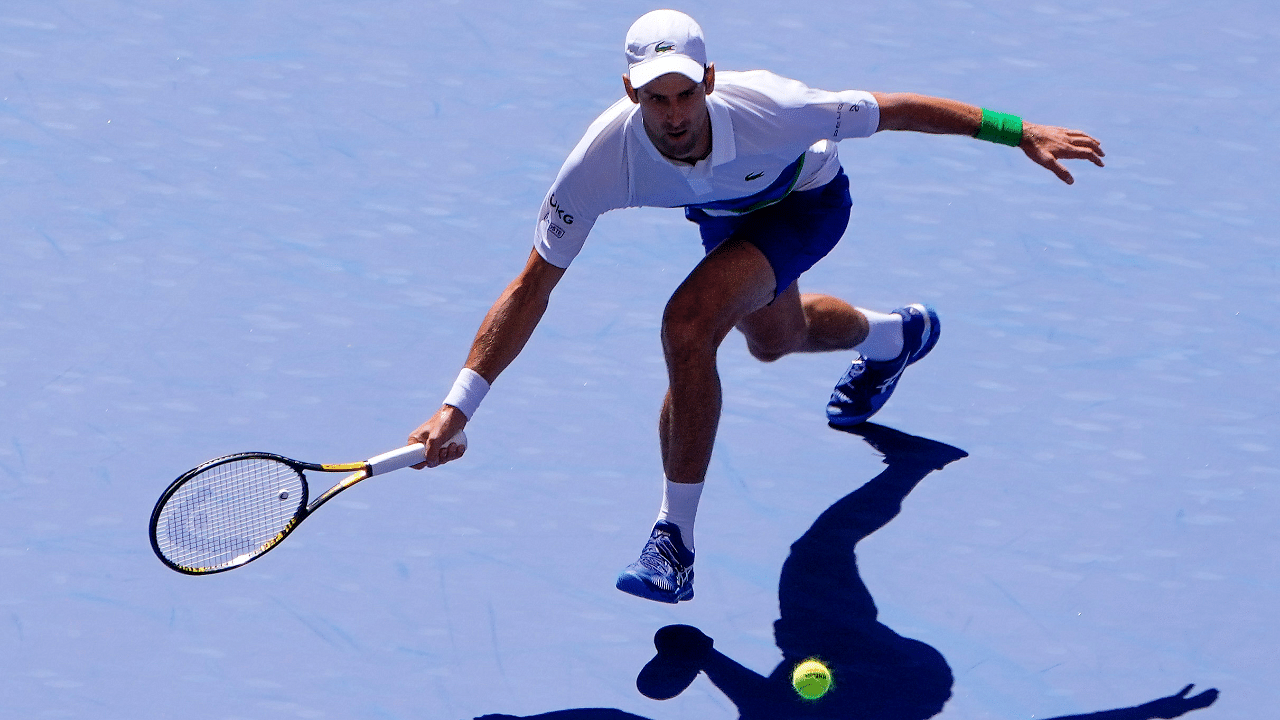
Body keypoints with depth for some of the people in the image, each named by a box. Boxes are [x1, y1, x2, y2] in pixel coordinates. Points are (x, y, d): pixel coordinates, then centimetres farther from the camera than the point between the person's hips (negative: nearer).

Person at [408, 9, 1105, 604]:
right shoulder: (601, 160, -38)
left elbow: (895, 110, -27)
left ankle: (675, 534, -15)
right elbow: (532, 287, -29)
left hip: (807, 200, -4)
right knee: (773, 340, 31)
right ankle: (894, 336, 68)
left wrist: (1020, 132, -22)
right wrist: (458, 404, -35)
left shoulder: (769, 109, -43)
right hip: (725, 210, 4)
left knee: (688, 324, -28)